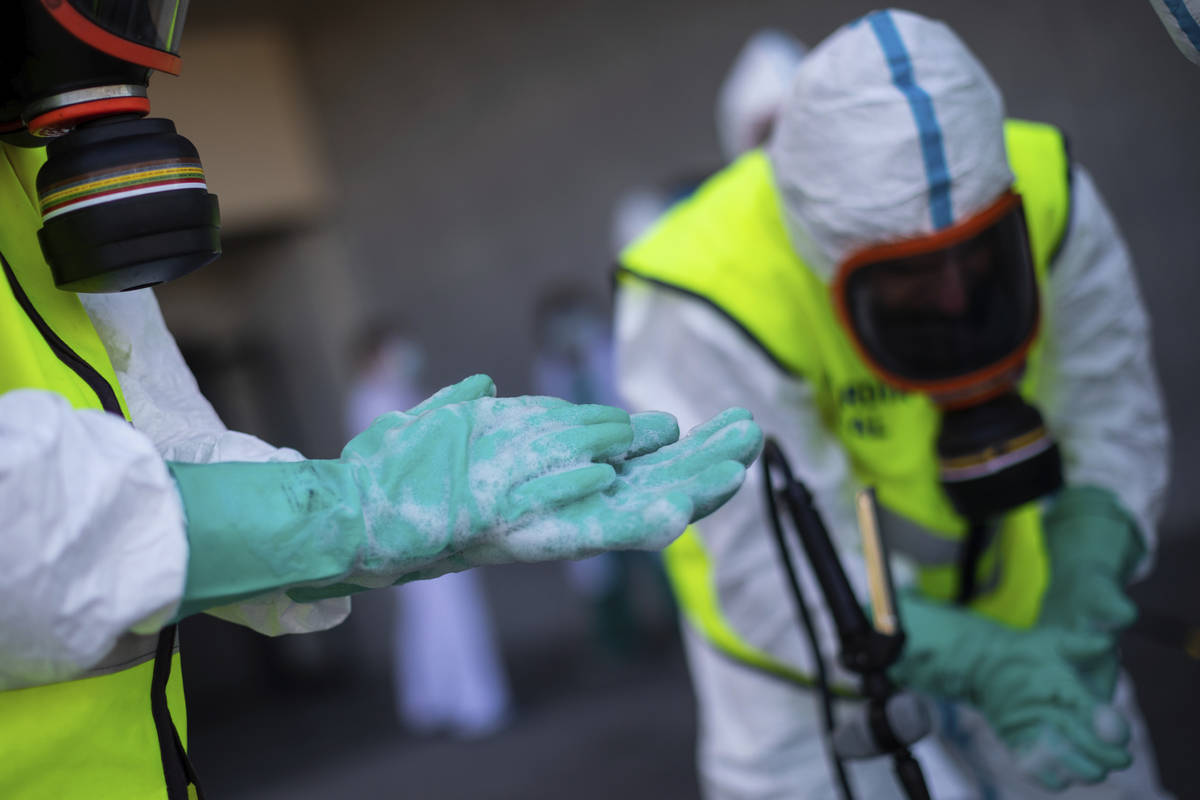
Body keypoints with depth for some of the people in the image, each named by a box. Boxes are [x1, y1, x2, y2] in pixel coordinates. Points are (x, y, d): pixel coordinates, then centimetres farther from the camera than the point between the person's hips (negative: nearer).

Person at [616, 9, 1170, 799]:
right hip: (813, 656, -4)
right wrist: (982, 666, -43)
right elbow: (777, 574, -33)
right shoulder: (705, 312, -34)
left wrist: (1082, 600, -29)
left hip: (1008, 607, 4)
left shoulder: (1046, 194, -21)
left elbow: (1114, 424, -13)